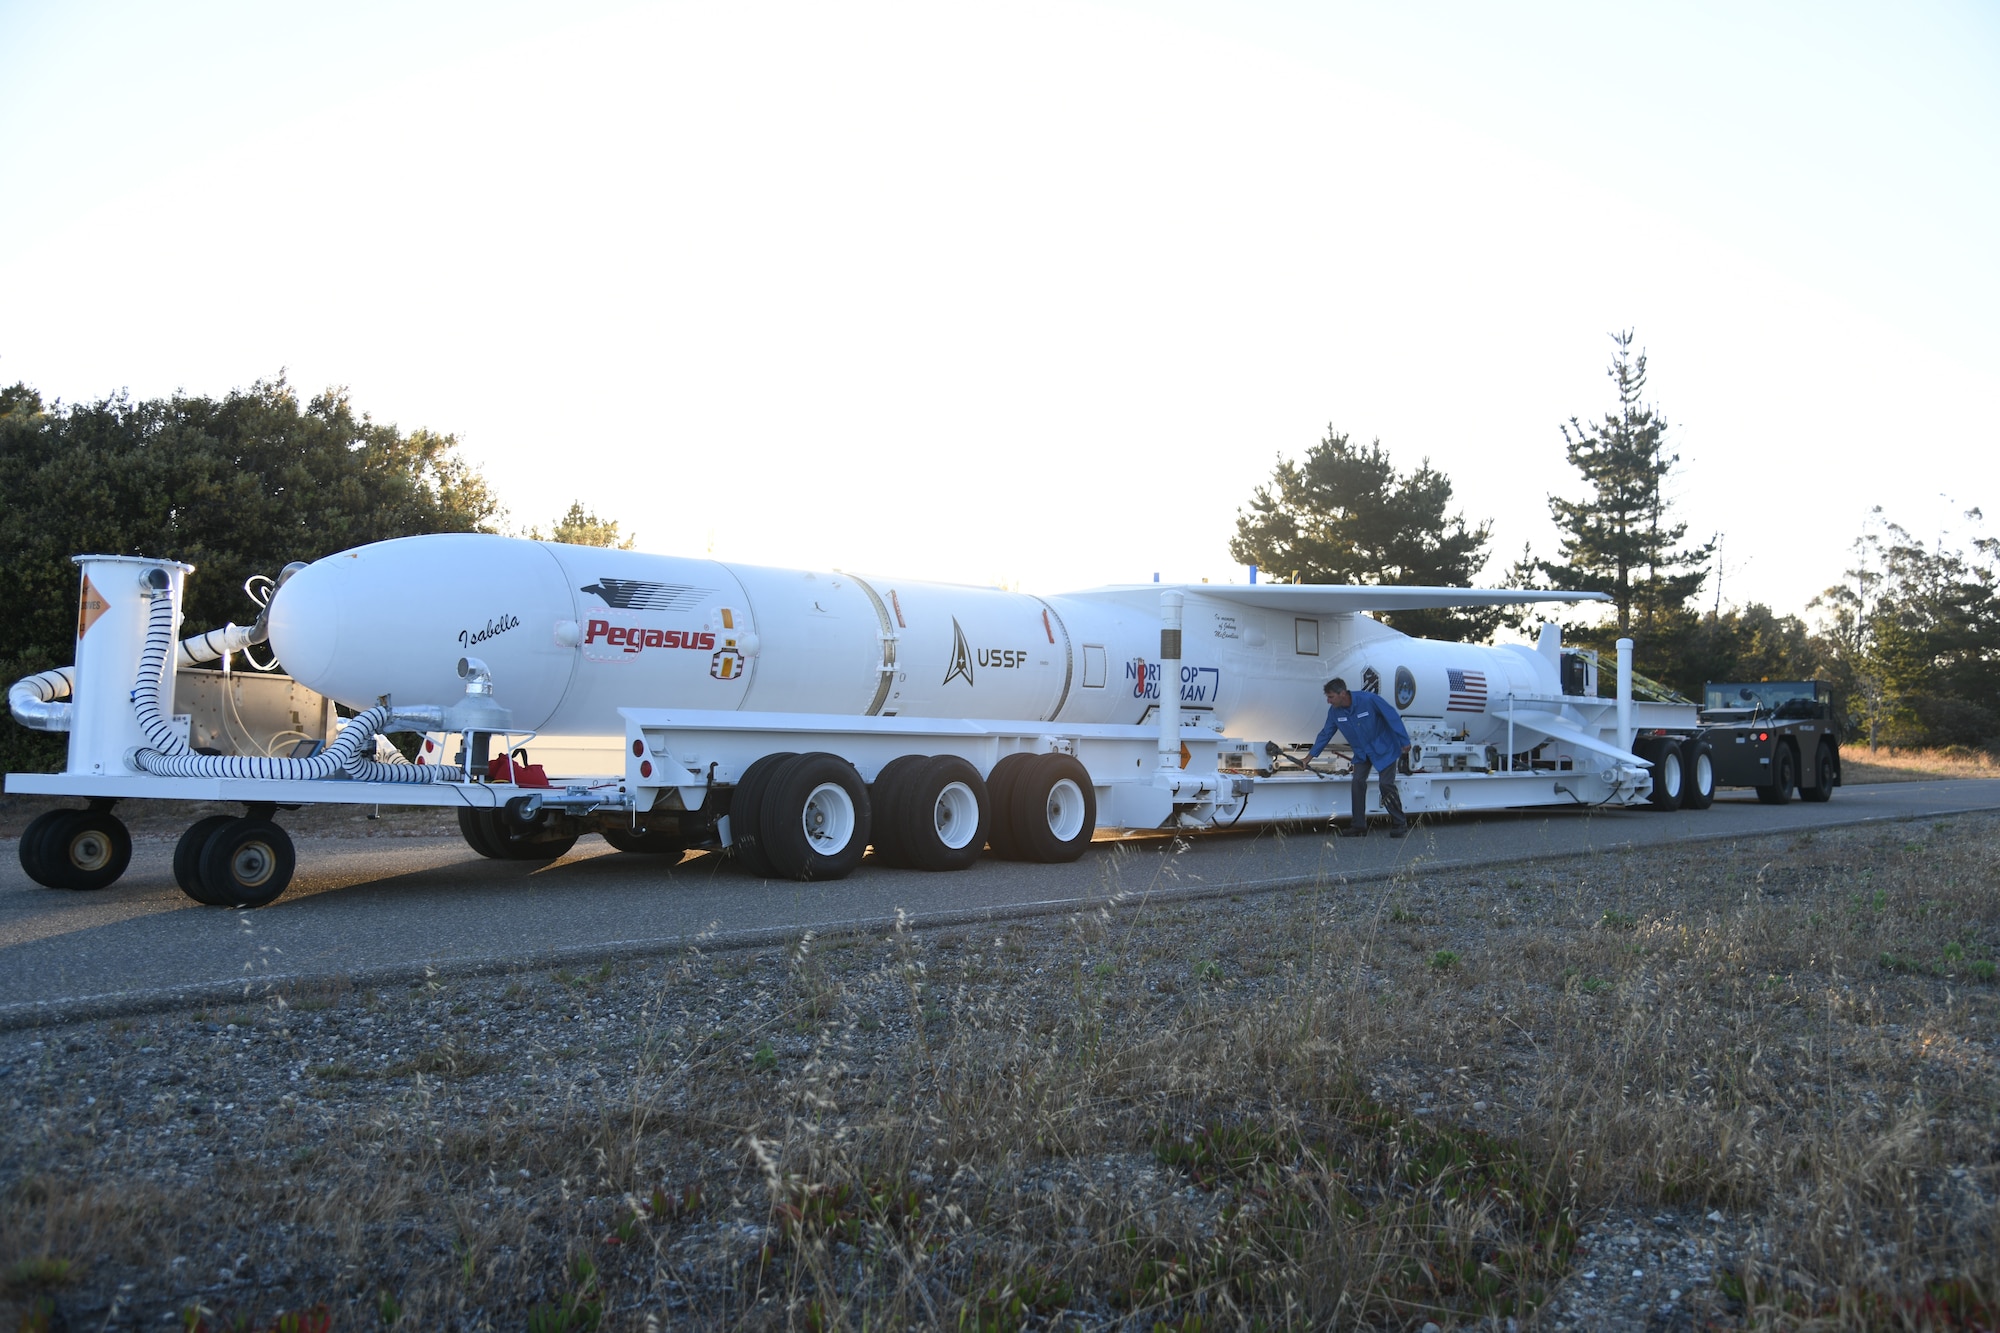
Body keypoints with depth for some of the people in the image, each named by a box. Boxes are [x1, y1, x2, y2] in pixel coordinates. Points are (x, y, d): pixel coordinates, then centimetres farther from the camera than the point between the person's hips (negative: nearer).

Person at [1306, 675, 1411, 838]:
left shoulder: (1369, 700, -28)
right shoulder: (1334, 711, -10)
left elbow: (1393, 717, -20)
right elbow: (1325, 733, 4)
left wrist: (1404, 742, -15)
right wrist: (1311, 756, 7)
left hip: (1383, 749, -5)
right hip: (1362, 752, 5)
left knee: (1386, 784, -9)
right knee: (1358, 782, -6)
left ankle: (1400, 824, 4)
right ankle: (1359, 826, 0)